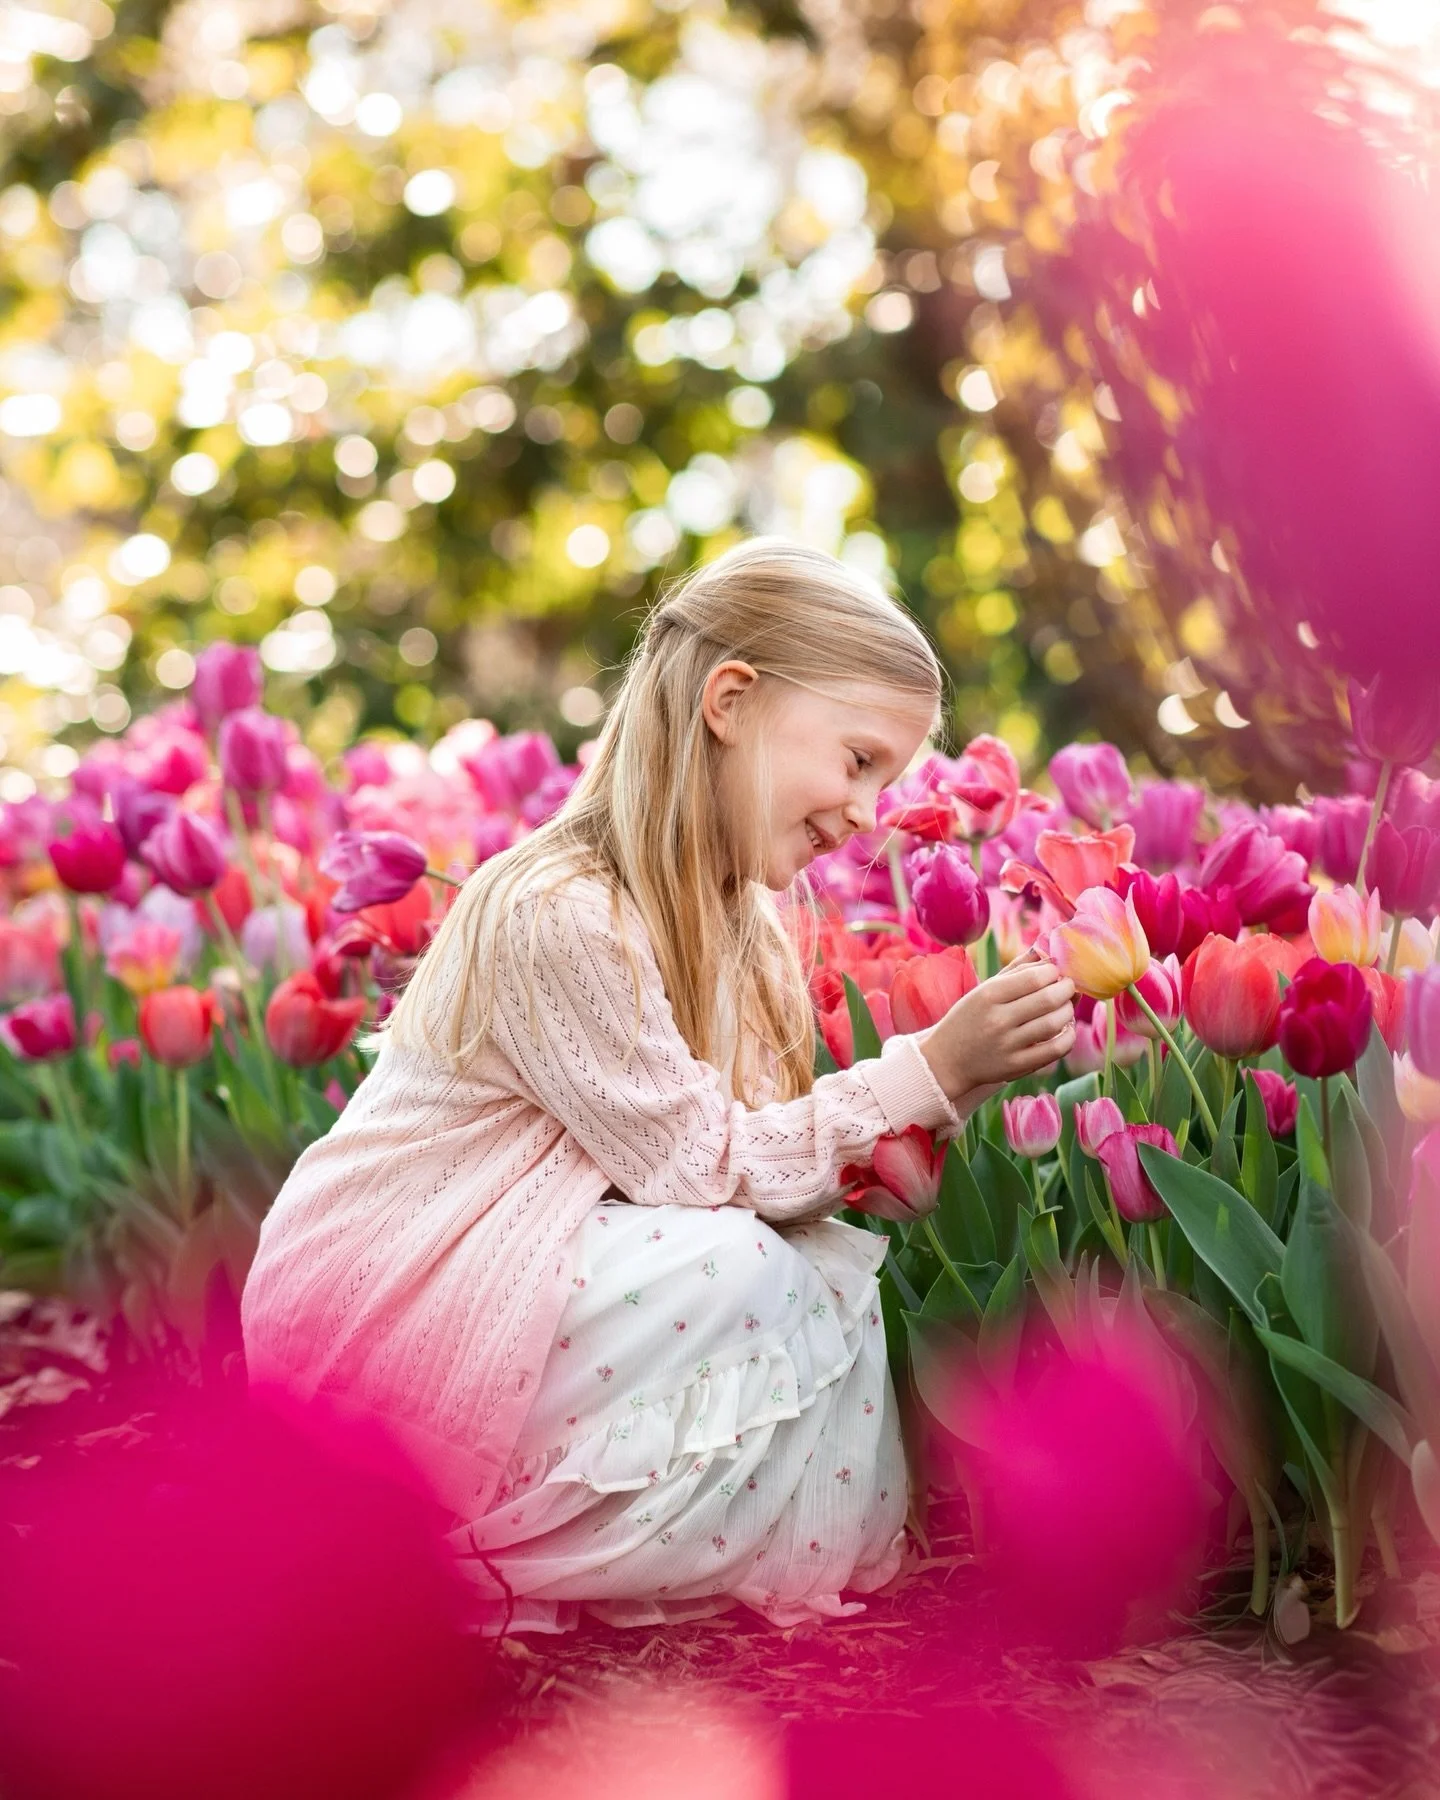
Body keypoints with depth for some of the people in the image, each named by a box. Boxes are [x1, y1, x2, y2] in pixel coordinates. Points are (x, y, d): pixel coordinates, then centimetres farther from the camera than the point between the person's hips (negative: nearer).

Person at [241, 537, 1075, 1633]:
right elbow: (703, 1166, -22)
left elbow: (772, 1156, -3)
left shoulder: (734, 915, 4)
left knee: (832, 1262, -8)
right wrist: (931, 1070, -23)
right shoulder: (558, 916, -25)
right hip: (378, 1305, -8)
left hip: (522, 1264, 8)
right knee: (740, 1273, -25)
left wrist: (950, 1085, -15)